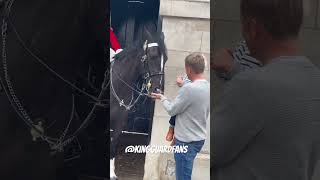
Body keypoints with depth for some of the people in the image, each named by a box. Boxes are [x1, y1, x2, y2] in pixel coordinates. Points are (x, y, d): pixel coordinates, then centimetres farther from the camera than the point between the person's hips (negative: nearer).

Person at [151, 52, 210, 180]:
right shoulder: (208, 87, 2)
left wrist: (162, 98, 4)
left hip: (186, 141, -8)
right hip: (199, 138, 8)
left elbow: (171, 110, -14)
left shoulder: (189, 88, -24)